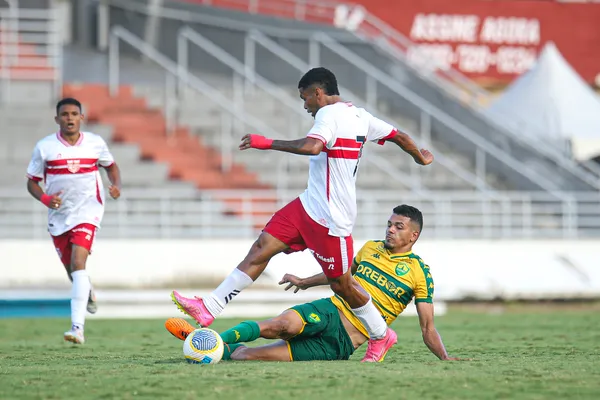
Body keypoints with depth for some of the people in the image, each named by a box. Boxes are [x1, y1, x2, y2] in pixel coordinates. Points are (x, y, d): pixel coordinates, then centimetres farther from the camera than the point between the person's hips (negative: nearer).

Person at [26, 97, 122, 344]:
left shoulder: (95, 143, -3)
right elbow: (32, 181, 2)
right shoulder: (45, 147, -5)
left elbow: (111, 166, 16)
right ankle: (88, 293, 53)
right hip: (59, 215, 3)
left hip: (87, 213, -3)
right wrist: (45, 198, -18)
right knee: (71, 268, 15)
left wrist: (116, 186, -5)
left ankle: (77, 327, -29)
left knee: (78, 263, -21)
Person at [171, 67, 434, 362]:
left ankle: (381, 336, 25)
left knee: (340, 284, 3)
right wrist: (420, 157, 40)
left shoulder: (329, 114, -16)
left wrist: (267, 143, -29)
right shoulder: (359, 116, 12)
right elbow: (398, 136, 21)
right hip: (309, 205, 10)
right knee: (262, 247, -1)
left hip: (330, 217, -10)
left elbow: (312, 146, -35)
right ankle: (209, 309, -6)